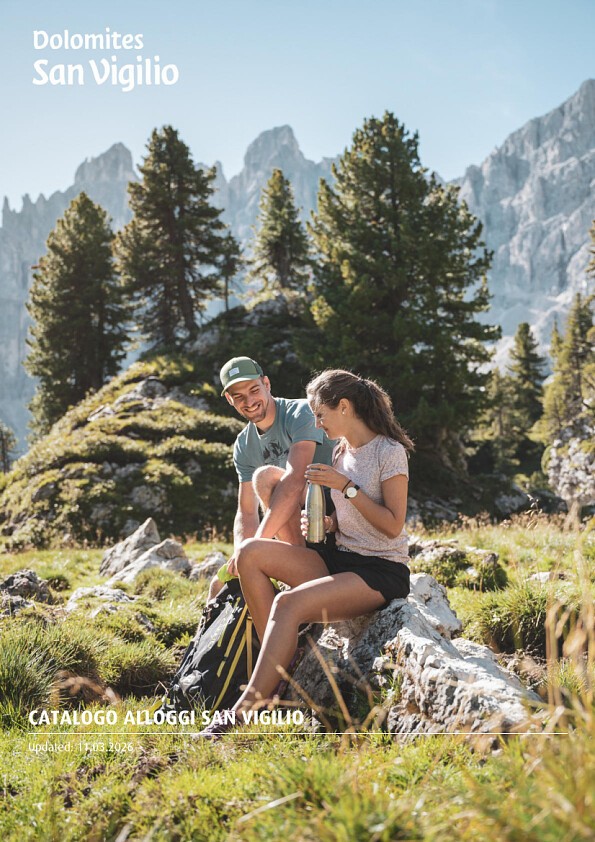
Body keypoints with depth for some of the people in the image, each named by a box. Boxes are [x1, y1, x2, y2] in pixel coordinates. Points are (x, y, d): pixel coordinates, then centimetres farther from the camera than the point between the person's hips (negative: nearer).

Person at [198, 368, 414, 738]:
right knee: (250, 552, -14)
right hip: (340, 557, 8)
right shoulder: (341, 452, 15)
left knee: (289, 603, -31)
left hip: (383, 572, -8)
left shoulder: (390, 452, -8)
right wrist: (327, 524, -1)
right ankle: (278, 665, -15)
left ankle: (246, 710, -27)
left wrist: (346, 487, -16)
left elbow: (393, 526, -14)